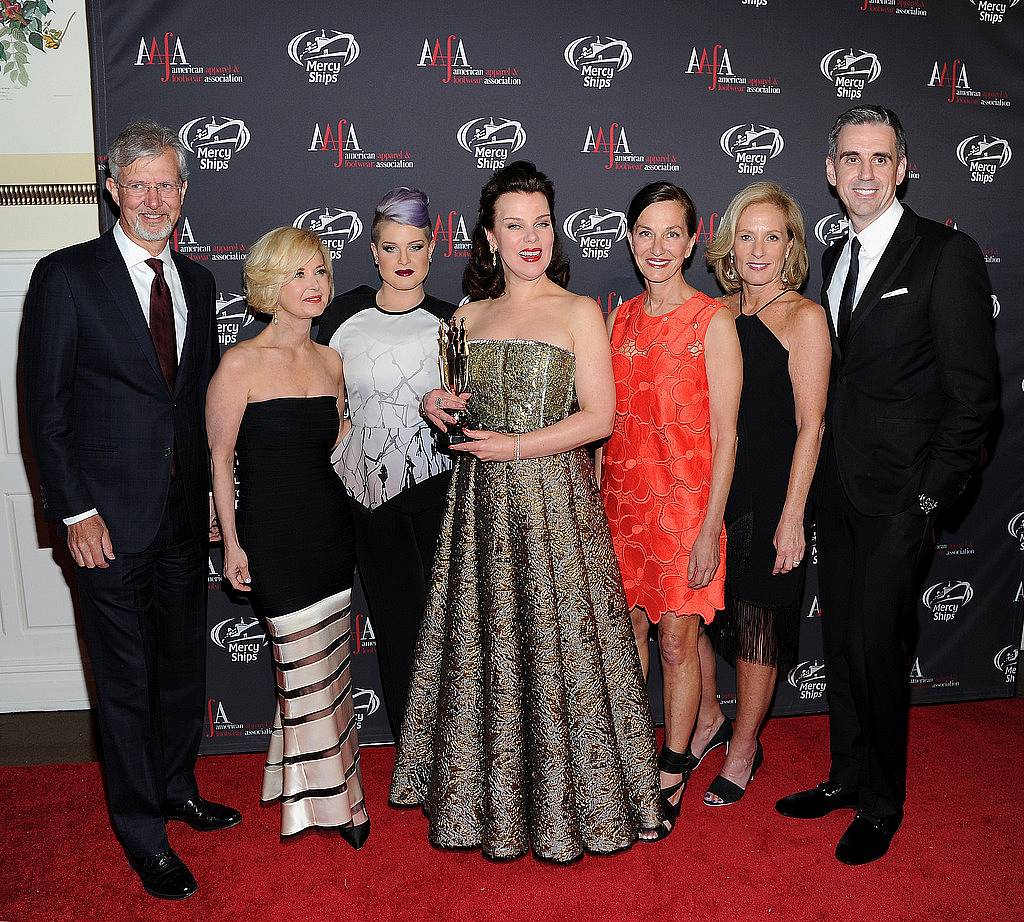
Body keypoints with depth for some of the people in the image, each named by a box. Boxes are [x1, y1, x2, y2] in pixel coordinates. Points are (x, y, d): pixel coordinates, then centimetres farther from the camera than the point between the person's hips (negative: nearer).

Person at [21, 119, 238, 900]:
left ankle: (178, 788, 39)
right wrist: (75, 511, -13)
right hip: (112, 517, -5)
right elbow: (45, 404, -8)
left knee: (185, 666, 17)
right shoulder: (67, 276, -7)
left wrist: (214, 496, 9)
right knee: (126, 682, 7)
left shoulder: (197, 282, 9)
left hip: (185, 513, 5)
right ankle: (143, 834, 24)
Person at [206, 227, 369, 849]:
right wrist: (232, 542, -7)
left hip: (331, 527, 5)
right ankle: (330, 798, 22)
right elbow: (220, 458, -7)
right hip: (273, 534, -5)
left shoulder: (330, 360, 5)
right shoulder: (242, 363, -12)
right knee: (307, 668, 2)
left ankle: (332, 792, 33)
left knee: (331, 665, 13)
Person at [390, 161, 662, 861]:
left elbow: (600, 416, -8)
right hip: (482, 504, 4)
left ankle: (566, 799, 21)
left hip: (553, 501, -4)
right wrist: (439, 406, 0)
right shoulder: (470, 315, 12)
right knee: (484, 646, 9)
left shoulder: (579, 313, -2)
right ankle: (491, 798, 27)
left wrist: (517, 447, -15)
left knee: (556, 643, 1)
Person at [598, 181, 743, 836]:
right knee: (628, 631, 15)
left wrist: (710, 527, -13)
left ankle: (674, 771, 23)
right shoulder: (621, 318, 8)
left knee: (676, 641, 4)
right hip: (620, 497, 5)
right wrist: (594, 496, 8)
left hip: (684, 501, -5)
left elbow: (725, 435, -10)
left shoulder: (713, 321, -8)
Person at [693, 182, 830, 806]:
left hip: (767, 495, -5)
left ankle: (744, 747, 28)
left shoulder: (804, 316, -9)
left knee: (757, 624, 8)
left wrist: (791, 517, -15)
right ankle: (709, 718, 34)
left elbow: (810, 426, -11)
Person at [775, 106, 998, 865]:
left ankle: (882, 803, 21)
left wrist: (933, 491, -13)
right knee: (841, 640, 15)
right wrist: (825, 471, 6)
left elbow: (974, 388, -10)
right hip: (839, 488, 7)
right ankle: (849, 775, 33)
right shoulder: (835, 258, 12)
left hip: (898, 496, -6)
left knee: (875, 647, -1)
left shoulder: (947, 255, -9)